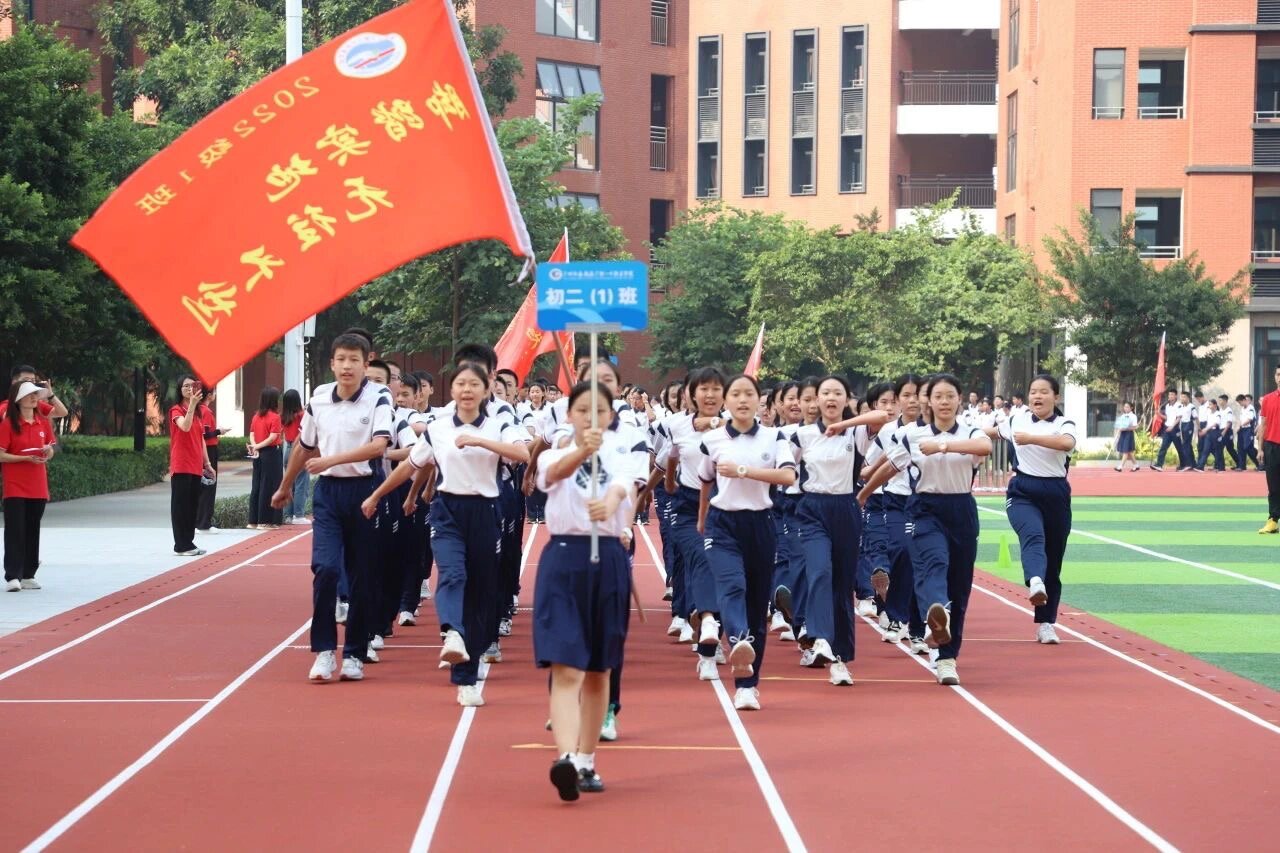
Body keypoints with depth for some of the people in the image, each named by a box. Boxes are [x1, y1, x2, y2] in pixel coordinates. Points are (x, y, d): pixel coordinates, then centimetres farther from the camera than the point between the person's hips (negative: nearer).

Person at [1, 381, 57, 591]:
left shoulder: (44, 423, 8)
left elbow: (50, 450, 16)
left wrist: (47, 453, -7)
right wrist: (26, 458, -20)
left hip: (38, 486, 5)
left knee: (32, 530, 8)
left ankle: (28, 575, 15)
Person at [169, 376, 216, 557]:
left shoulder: (198, 412, 17)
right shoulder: (176, 410, -5)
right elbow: (185, 426, -26)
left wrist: (207, 463, 17)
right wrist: (192, 404, -32)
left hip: (196, 467, 7)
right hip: (181, 466, -7)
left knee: (193, 506, 9)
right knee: (180, 505, -5)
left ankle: (189, 543, 14)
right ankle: (181, 546, -4)